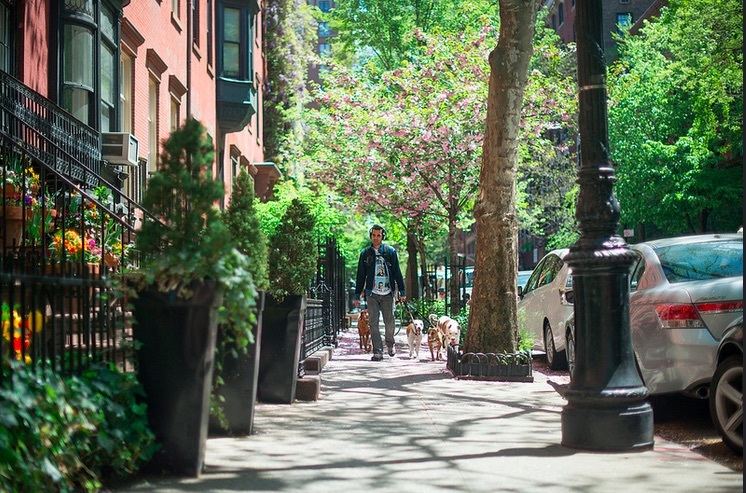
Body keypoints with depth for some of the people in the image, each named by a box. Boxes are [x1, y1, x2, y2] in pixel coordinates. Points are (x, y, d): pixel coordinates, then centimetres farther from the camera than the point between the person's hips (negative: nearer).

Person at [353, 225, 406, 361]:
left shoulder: (390, 251, 4)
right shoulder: (365, 253, 7)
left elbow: (397, 272, 6)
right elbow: (360, 275, 11)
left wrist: (402, 292, 2)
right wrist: (357, 295, 9)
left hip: (388, 293, -1)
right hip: (372, 294, 1)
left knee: (389, 321, 3)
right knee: (373, 323, -3)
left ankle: (390, 345, 28)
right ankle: (378, 351, 0)